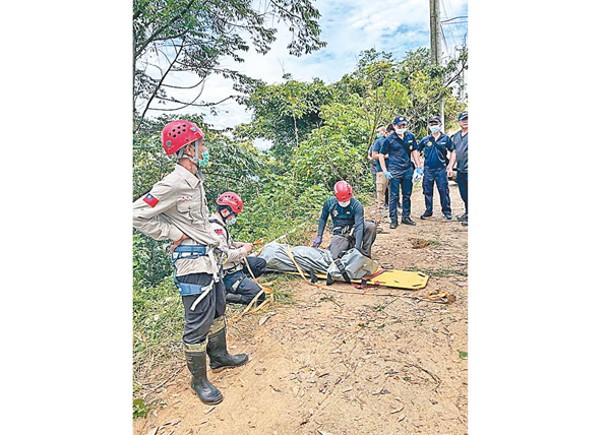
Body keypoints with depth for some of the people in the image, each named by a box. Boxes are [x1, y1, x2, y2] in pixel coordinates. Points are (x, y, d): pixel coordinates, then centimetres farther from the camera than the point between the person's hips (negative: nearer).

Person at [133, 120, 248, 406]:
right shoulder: (174, 183, -19)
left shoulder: (195, 180, 10)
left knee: (217, 310, 21)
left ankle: (219, 357, 41)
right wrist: (173, 235, -15)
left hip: (209, 256, 10)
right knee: (198, 322, 2)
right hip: (192, 261, -9)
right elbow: (138, 215, -19)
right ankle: (199, 380, 22)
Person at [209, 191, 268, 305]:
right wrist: (243, 250, -15)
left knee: (261, 263, 17)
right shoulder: (216, 228, -26)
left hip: (234, 265, 10)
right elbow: (224, 255, -30)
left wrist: (241, 245, 6)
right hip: (227, 273, -10)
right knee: (258, 295, -14)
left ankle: (242, 283, 5)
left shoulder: (219, 225, 6)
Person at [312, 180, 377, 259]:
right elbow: (323, 219, 5)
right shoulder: (329, 202, -11)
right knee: (335, 257, -23)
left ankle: (365, 253, -11)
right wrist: (319, 236, 0)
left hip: (353, 231, -1)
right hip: (339, 234, 1)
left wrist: (358, 247, -34)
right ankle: (348, 246, 11)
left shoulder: (356, 205, -19)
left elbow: (359, 225, -25)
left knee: (371, 226, -30)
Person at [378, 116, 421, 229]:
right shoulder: (389, 140, -5)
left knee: (407, 195, 12)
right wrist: (385, 171, -8)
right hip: (394, 172, -4)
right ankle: (393, 220, 7)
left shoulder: (411, 136, 7)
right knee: (394, 196, -1)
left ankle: (406, 217, 24)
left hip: (408, 170, 4)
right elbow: (381, 155, -2)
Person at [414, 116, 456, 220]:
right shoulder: (425, 140, 6)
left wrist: (450, 167, -2)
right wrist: (419, 166, 6)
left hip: (441, 169, -2)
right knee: (427, 191, 7)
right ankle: (428, 211, 20)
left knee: (444, 191, -1)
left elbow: (453, 152, 6)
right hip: (428, 170, 2)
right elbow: (417, 151, 13)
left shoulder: (446, 138, 3)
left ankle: (447, 211, 12)